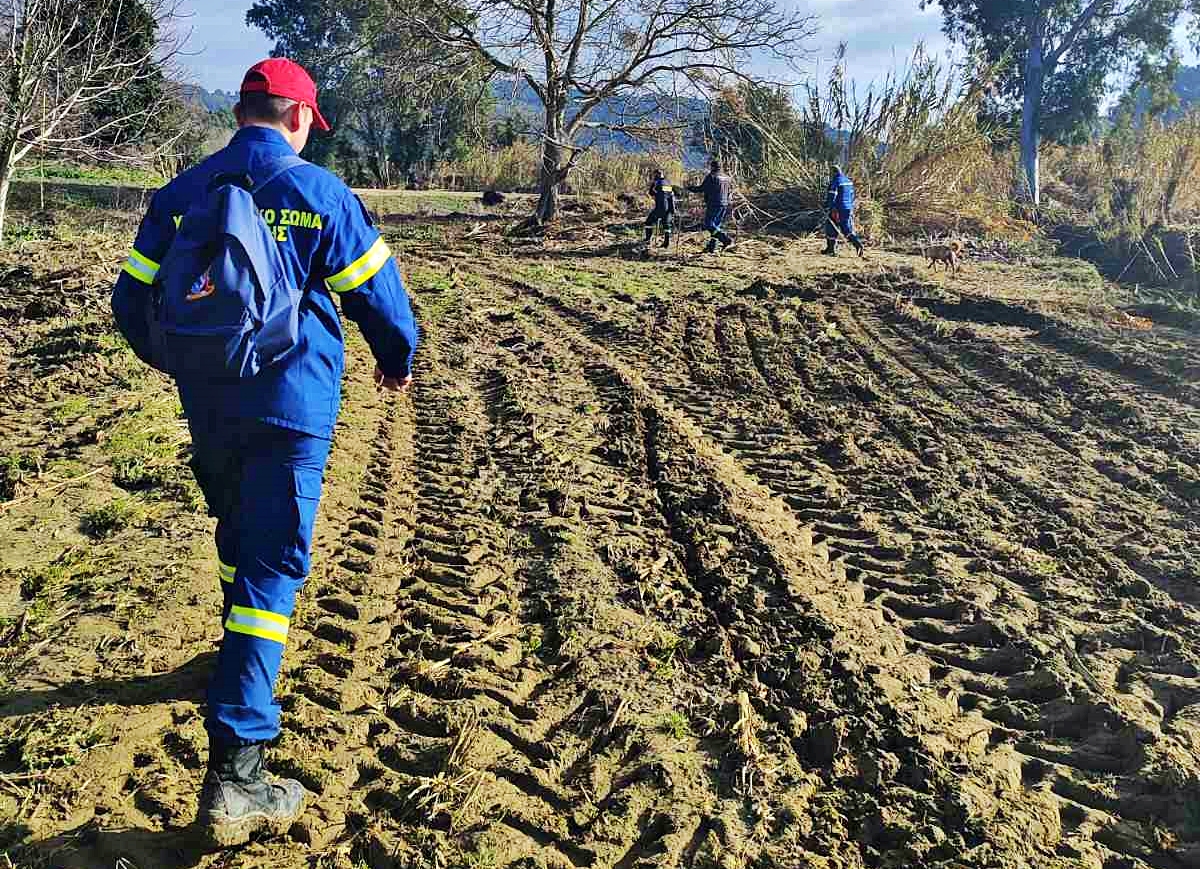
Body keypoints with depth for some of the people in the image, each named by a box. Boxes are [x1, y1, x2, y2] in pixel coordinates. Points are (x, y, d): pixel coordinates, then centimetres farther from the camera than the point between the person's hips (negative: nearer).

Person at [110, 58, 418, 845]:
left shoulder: (180, 194, 5)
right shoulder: (321, 193, -6)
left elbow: (133, 301, 8)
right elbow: (379, 297, -5)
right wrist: (398, 360, 15)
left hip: (207, 407, 5)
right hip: (291, 406, -4)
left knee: (238, 536, 27)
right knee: (272, 566, -4)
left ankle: (243, 652, 49)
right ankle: (234, 773, -8)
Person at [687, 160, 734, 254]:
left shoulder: (711, 176, -6)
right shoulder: (727, 178, 15)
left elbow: (701, 188, -7)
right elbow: (731, 191, 17)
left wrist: (690, 188, 6)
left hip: (714, 205, -8)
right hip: (725, 205, 8)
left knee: (709, 225, -6)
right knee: (715, 225, 14)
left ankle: (726, 240, -19)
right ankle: (711, 247, 13)